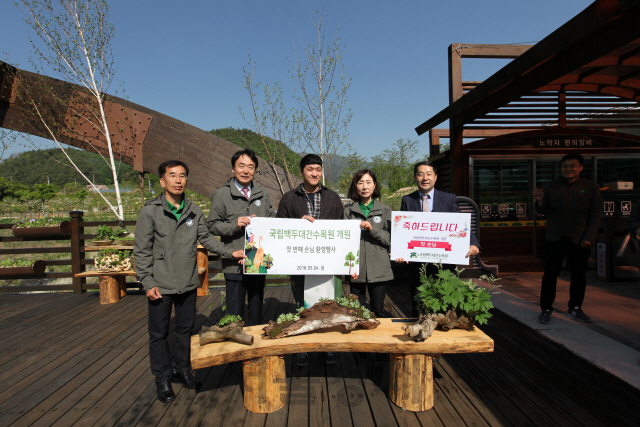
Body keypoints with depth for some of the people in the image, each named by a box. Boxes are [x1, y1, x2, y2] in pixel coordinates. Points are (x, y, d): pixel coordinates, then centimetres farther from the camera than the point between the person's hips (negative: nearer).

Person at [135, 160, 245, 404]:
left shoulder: (194, 211, 3)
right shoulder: (150, 211, -7)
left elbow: (206, 239, 10)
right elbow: (141, 251, -6)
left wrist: (230, 253, -2)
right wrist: (147, 282, -10)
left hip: (188, 283, 4)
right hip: (161, 285, -3)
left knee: (186, 328, 17)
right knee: (159, 333, 8)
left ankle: (182, 369, 36)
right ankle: (163, 378, 26)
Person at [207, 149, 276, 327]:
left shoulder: (262, 194, 11)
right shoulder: (221, 194, -2)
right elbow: (212, 225, -5)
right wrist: (235, 225, -18)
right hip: (235, 263, -4)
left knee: (257, 308, 18)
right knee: (235, 312, 2)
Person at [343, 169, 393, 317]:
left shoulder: (385, 210, 7)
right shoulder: (349, 211, 5)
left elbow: (390, 239, 1)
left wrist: (373, 229, -15)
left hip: (379, 270, 0)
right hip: (356, 270, 0)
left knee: (378, 310, 7)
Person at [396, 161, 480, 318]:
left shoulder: (449, 199, 5)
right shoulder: (407, 200, 7)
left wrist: (473, 245, -20)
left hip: (444, 264, 0)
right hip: (417, 265, 1)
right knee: (418, 309, 10)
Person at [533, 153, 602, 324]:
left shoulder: (591, 187, 3)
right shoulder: (551, 187, 3)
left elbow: (595, 215, 3)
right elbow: (544, 212, 3)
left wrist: (589, 238, -6)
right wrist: (540, 201, -18)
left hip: (580, 240, 1)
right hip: (555, 238, -1)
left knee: (579, 276, 10)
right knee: (550, 275, 2)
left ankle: (575, 307, 27)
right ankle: (546, 309, 11)